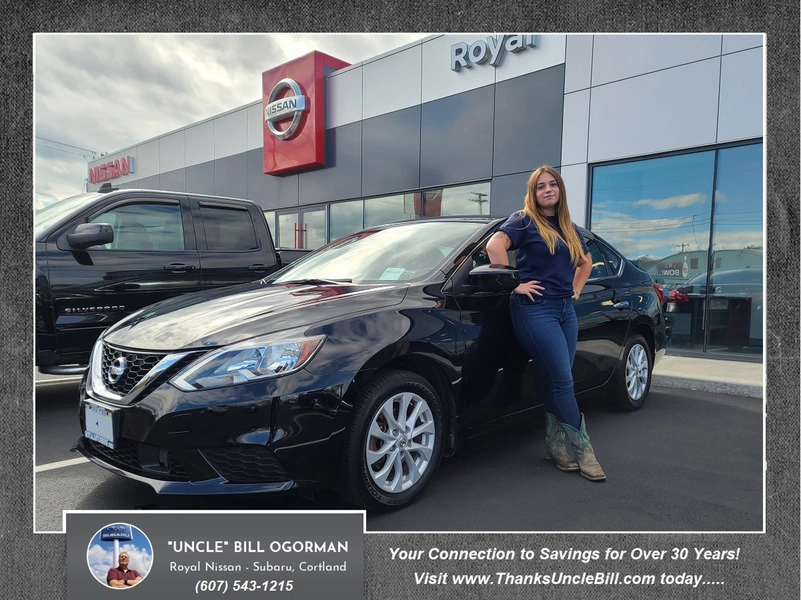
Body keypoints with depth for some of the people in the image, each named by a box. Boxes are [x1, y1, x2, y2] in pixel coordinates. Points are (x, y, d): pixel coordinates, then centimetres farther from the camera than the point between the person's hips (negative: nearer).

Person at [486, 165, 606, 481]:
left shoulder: (569, 228, 18)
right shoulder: (524, 220, -3)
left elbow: (586, 261, 33)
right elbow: (494, 245, -20)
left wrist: (576, 289, 19)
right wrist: (515, 285, -19)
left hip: (566, 310, 7)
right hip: (535, 309, -7)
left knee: (556, 382, 8)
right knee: (562, 381, -6)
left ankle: (555, 445, 18)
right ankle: (582, 448, 5)